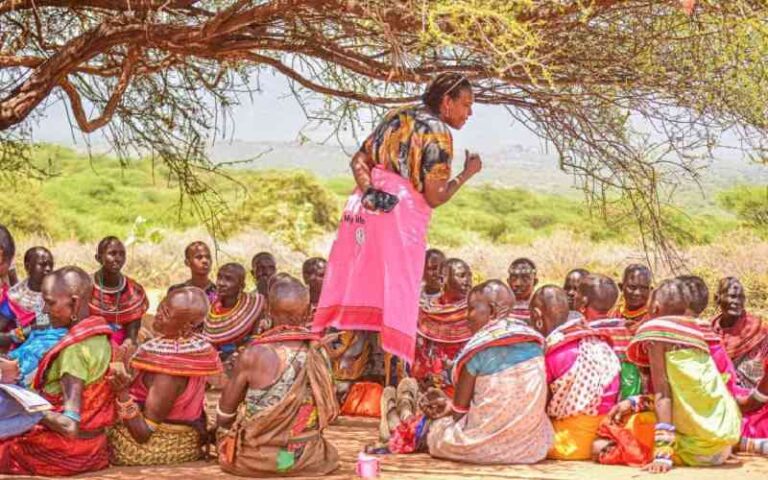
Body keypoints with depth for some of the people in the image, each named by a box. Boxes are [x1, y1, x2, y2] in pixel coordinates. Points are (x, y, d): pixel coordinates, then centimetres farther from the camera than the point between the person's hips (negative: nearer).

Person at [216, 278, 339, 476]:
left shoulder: (253, 355, -17)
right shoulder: (319, 353, -9)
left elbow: (225, 413, -4)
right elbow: (327, 413, 3)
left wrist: (221, 428, 19)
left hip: (257, 458, -2)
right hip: (308, 459, 2)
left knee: (226, 428, 28)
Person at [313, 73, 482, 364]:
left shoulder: (397, 116, 16)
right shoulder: (438, 132, -6)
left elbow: (359, 159, 10)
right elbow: (435, 197, -9)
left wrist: (368, 190, -3)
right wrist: (467, 174, 5)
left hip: (362, 208, 7)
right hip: (400, 214, -7)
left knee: (352, 285, 8)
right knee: (395, 296, -3)